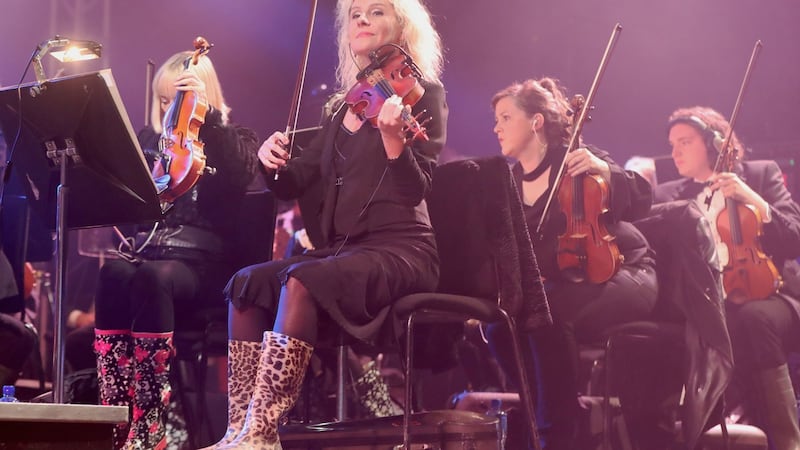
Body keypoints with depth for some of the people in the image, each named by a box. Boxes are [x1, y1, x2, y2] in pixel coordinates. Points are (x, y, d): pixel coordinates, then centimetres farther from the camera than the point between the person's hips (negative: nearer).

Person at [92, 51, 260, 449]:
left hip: (202, 261, -4)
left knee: (152, 278, -38)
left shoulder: (233, 139, 9)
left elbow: (239, 176, -15)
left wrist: (207, 113, -19)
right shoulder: (150, 139, 21)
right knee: (113, 274, -34)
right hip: (147, 250, 4)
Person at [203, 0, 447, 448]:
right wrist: (275, 162, -5)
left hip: (400, 250, -7)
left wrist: (392, 134, -33)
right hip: (342, 247, 7)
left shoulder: (423, 92, -1)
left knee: (301, 280, -32)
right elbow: (295, 183, 18)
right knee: (247, 284, -14)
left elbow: (417, 187, -14)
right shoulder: (344, 106, 18)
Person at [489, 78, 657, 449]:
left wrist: (603, 171, -29)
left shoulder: (573, 159, -6)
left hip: (621, 274, -5)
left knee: (548, 317, -33)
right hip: (562, 285, 6)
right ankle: (543, 407, -1)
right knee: (500, 325, -21)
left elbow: (641, 201, -12)